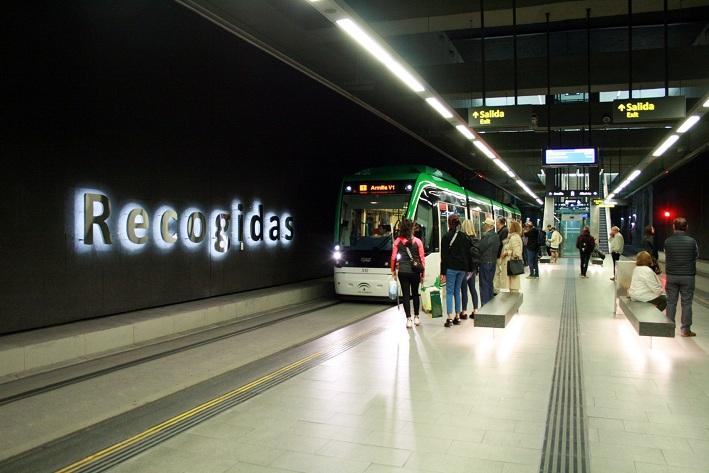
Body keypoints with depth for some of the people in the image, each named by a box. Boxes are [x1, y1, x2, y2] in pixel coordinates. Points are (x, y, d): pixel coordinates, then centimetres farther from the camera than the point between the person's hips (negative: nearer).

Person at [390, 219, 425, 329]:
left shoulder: (397, 241, -4)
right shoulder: (417, 241, -4)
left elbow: (393, 257, -2)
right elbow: (422, 258, -2)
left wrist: (393, 270, 10)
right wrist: (423, 272, 7)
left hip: (402, 271, -1)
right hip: (415, 271, 1)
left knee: (406, 295, 3)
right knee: (415, 294, 16)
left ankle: (408, 319, -1)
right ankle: (416, 317, 23)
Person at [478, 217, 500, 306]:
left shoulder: (486, 235, -18)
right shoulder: (496, 236, 10)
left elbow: (481, 248, -19)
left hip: (485, 262, -9)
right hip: (493, 261, 9)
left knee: (484, 285, -4)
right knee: (489, 283, 16)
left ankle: (484, 305, -4)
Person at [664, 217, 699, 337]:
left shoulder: (668, 241, -7)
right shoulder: (692, 241, -9)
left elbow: (666, 257, 3)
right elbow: (696, 256, 4)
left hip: (671, 276, 1)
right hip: (688, 276, -1)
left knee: (671, 302, 10)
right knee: (686, 303, 7)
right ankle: (685, 329, 10)